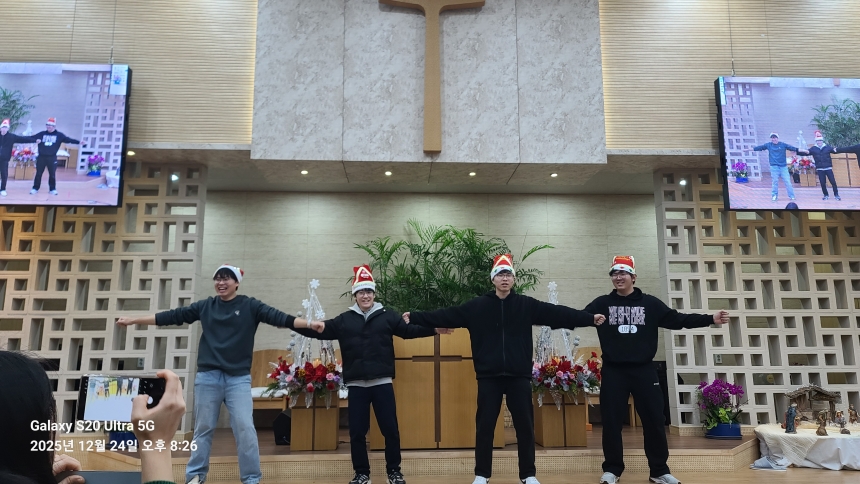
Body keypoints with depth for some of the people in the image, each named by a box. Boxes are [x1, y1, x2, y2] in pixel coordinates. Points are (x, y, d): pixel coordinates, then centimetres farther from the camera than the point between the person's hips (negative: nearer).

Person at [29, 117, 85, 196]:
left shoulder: (59, 135, 2)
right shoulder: (41, 134, 5)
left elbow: (69, 140, -5)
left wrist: (79, 142, -17)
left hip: (52, 158, -1)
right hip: (41, 157, 1)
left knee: (52, 174, 8)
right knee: (38, 173, 8)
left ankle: (53, 189, 20)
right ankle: (35, 188, 18)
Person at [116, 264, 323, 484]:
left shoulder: (250, 306, 0)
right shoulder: (205, 306, 7)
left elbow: (278, 317, -10)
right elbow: (172, 316, 10)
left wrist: (308, 323, -24)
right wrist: (134, 320, 10)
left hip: (238, 378, -2)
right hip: (207, 376, 2)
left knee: (245, 428, -5)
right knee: (203, 428, 11)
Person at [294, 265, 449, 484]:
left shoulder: (387, 316, 4)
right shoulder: (344, 320, 7)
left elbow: (409, 330, 0)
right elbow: (321, 330, 3)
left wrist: (433, 329, -11)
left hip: (382, 383, -1)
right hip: (356, 384, 1)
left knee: (390, 429, 4)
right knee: (357, 432, 7)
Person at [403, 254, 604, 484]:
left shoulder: (527, 305, 2)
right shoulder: (476, 306, 1)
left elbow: (557, 313, -4)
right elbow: (447, 315, 0)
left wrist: (589, 318, -12)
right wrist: (414, 317, -6)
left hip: (519, 376, 0)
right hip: (488, 376, 0)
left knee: (525, 426, 8)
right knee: (484, 426, 7)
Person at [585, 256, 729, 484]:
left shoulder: (650, 303, 5)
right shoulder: (602, 304, 3)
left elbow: (677, 319, 5)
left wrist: (710, 319, -2)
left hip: (644, 370, 1)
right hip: (613, 371, -1)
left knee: (654, 421, 5)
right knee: (611, 422, 3)